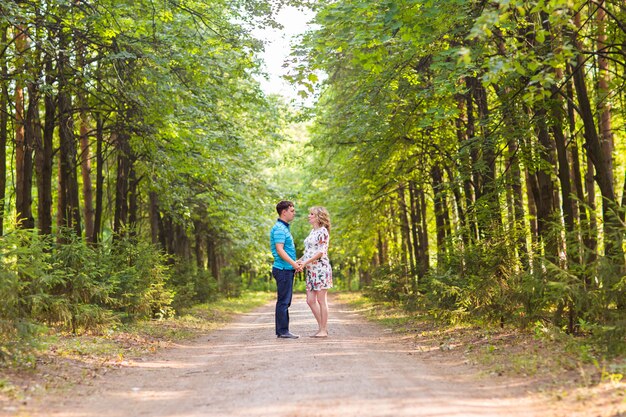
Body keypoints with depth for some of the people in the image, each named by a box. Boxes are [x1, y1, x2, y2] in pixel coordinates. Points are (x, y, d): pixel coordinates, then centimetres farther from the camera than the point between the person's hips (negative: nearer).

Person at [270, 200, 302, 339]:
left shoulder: (284, 228, 19)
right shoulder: (279, 228, -14)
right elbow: (279, 250, -23)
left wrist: (295, 264, 22)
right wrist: (294, 264, -28)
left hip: (287, 269, 10)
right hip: (283, 269, -10)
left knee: (285, 301, 12)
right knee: (283, 301, -7)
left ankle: (282, 330, 16)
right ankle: (282, 331, -4)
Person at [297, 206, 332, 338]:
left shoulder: (323, 231, -8)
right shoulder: (313, 232, 18)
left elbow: (321, 252, -16)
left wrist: (305, 262, -19)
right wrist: (298, 262, 11)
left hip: (320, 268, -9)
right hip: (311, 270, 9)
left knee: (321, 300, -4)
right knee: (310, 300, 7)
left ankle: (323, 330, 3)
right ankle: (322, 327, 15)